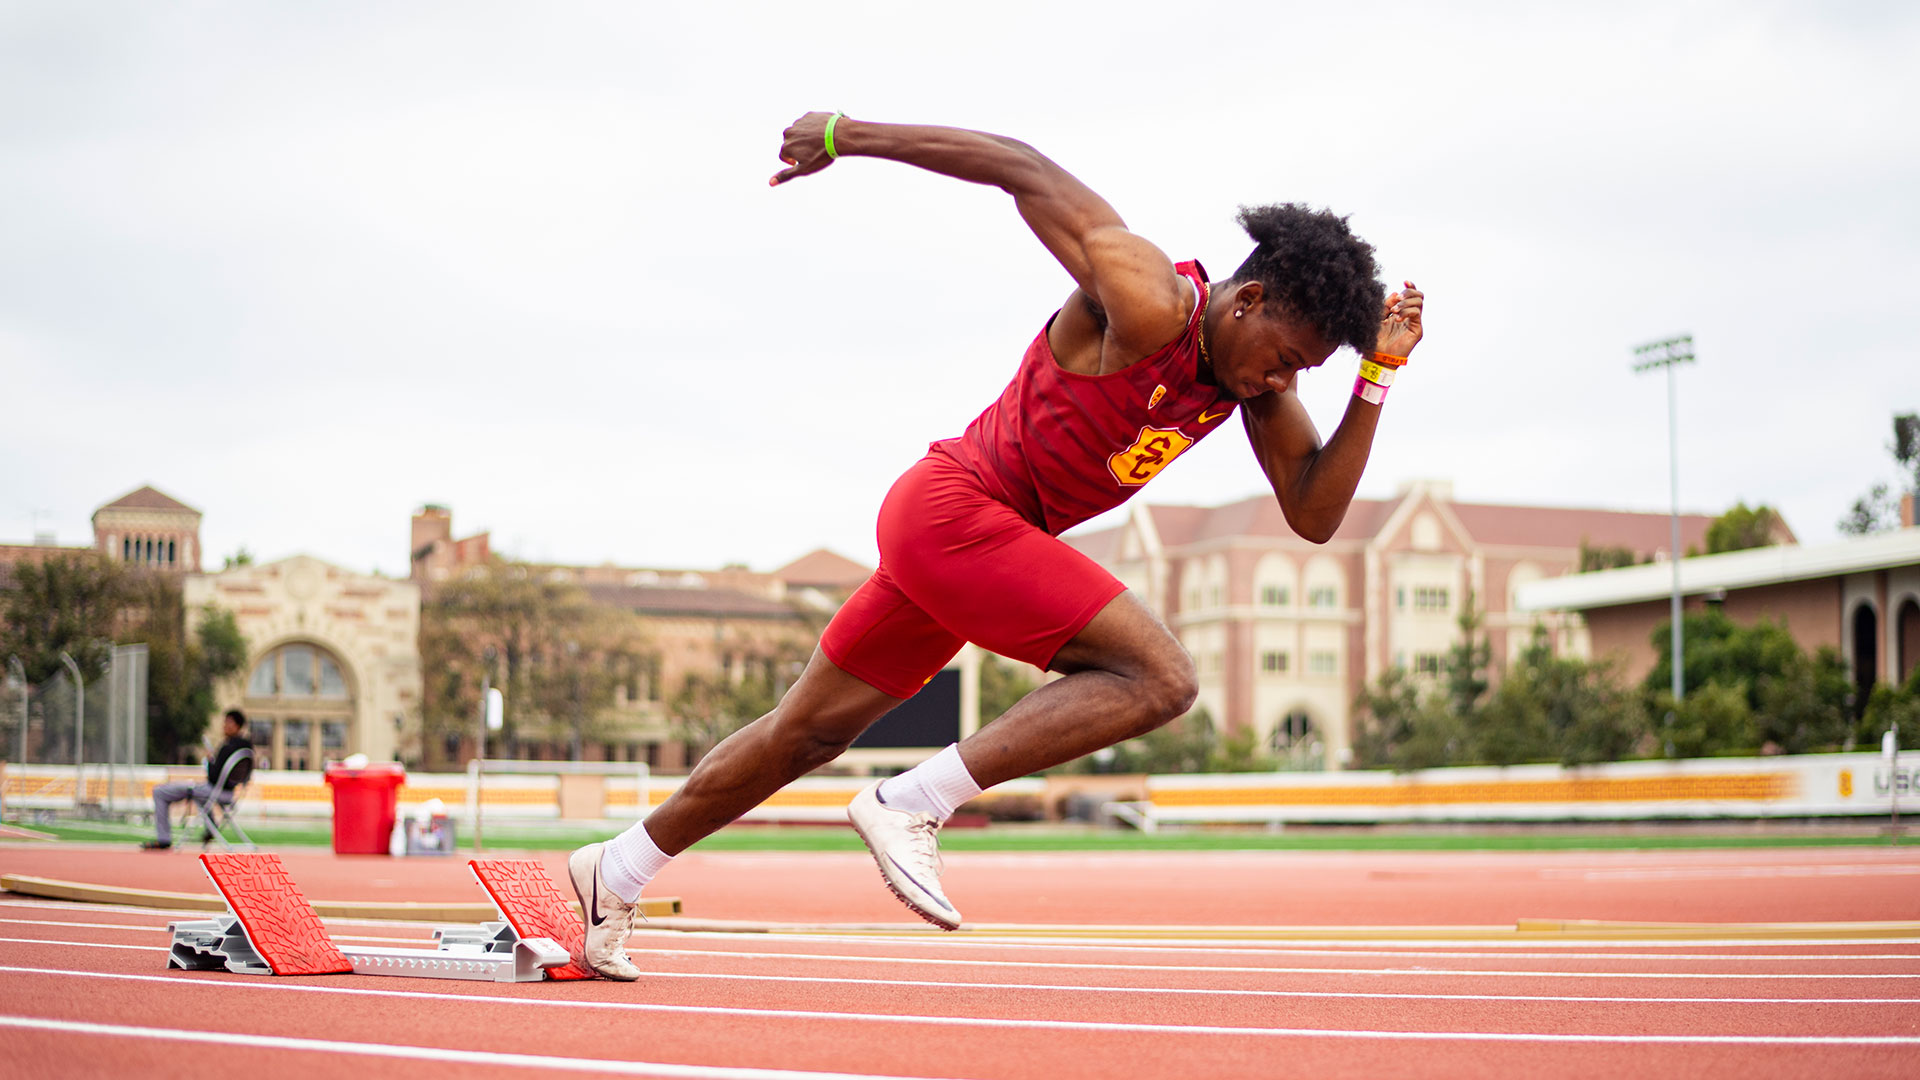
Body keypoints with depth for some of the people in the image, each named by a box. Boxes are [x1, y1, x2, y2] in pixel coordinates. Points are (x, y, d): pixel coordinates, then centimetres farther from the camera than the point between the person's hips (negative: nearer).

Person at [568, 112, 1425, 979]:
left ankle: (612, 874, 29)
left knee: (807, 733, 17)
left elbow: (1313, 515, 3)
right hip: (955, 509, -9)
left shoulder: (1253, 370, 4)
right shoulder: (1149, 305, -21)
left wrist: (1378, 374, -6)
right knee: (1159, 678, -18)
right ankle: (910, 806, -17)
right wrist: (847, 136, -13)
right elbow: (1026, 170, -16)